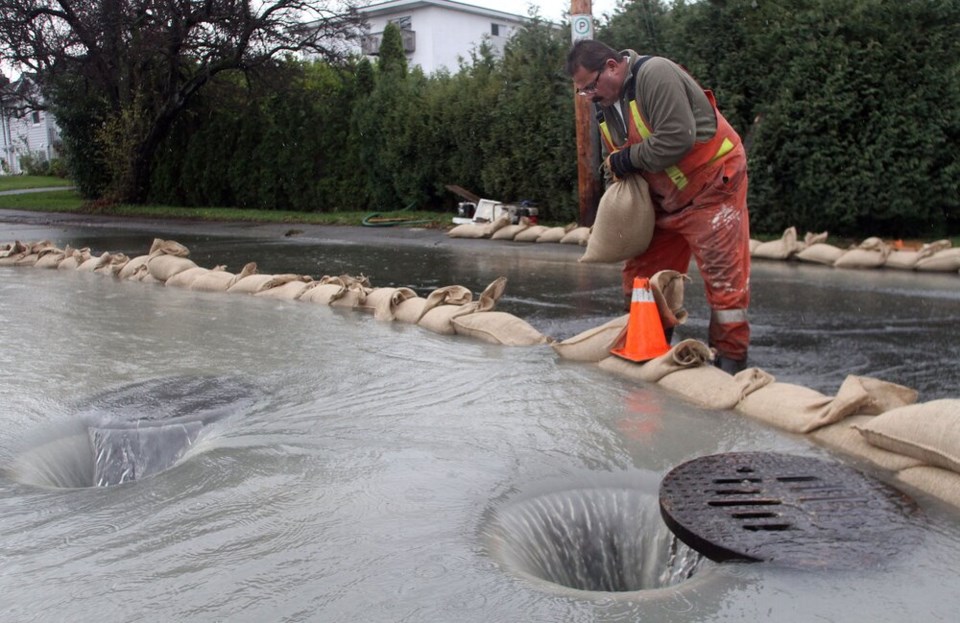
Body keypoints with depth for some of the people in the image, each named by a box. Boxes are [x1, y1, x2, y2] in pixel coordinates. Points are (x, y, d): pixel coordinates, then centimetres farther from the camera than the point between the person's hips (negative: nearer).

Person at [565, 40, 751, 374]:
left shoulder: (654, 74, -21)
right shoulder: (606, 107, 7)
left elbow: (677, 138, -31)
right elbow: (614, 165, 14)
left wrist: (628, 159, -19)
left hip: (711, 186, -9)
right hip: (663, 198, 9)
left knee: (723, 277, -8)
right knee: (641, 273, 10)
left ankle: (731, 361, 1)